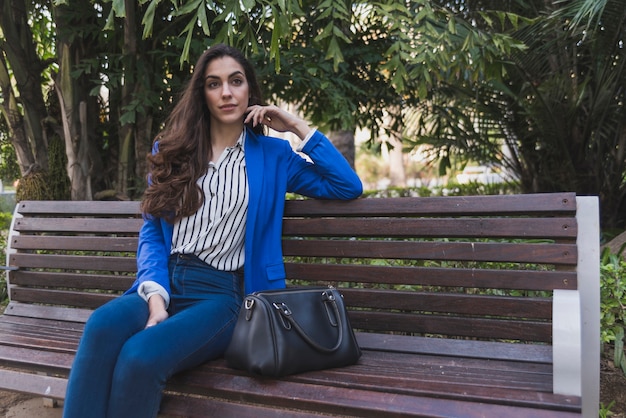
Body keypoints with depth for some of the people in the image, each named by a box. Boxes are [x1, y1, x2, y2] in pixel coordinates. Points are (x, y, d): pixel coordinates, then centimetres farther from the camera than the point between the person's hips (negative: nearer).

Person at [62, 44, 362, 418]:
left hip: (220, 292, -2)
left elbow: (349, 187, 7)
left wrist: (299, 128, 4)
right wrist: (155, 295, -9)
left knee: (140, 356, -33)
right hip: (164, 283, 3)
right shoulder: (172, 149, 15)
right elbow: (152, 232, 10)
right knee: (101, 327, -33)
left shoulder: (272, 155, 12)